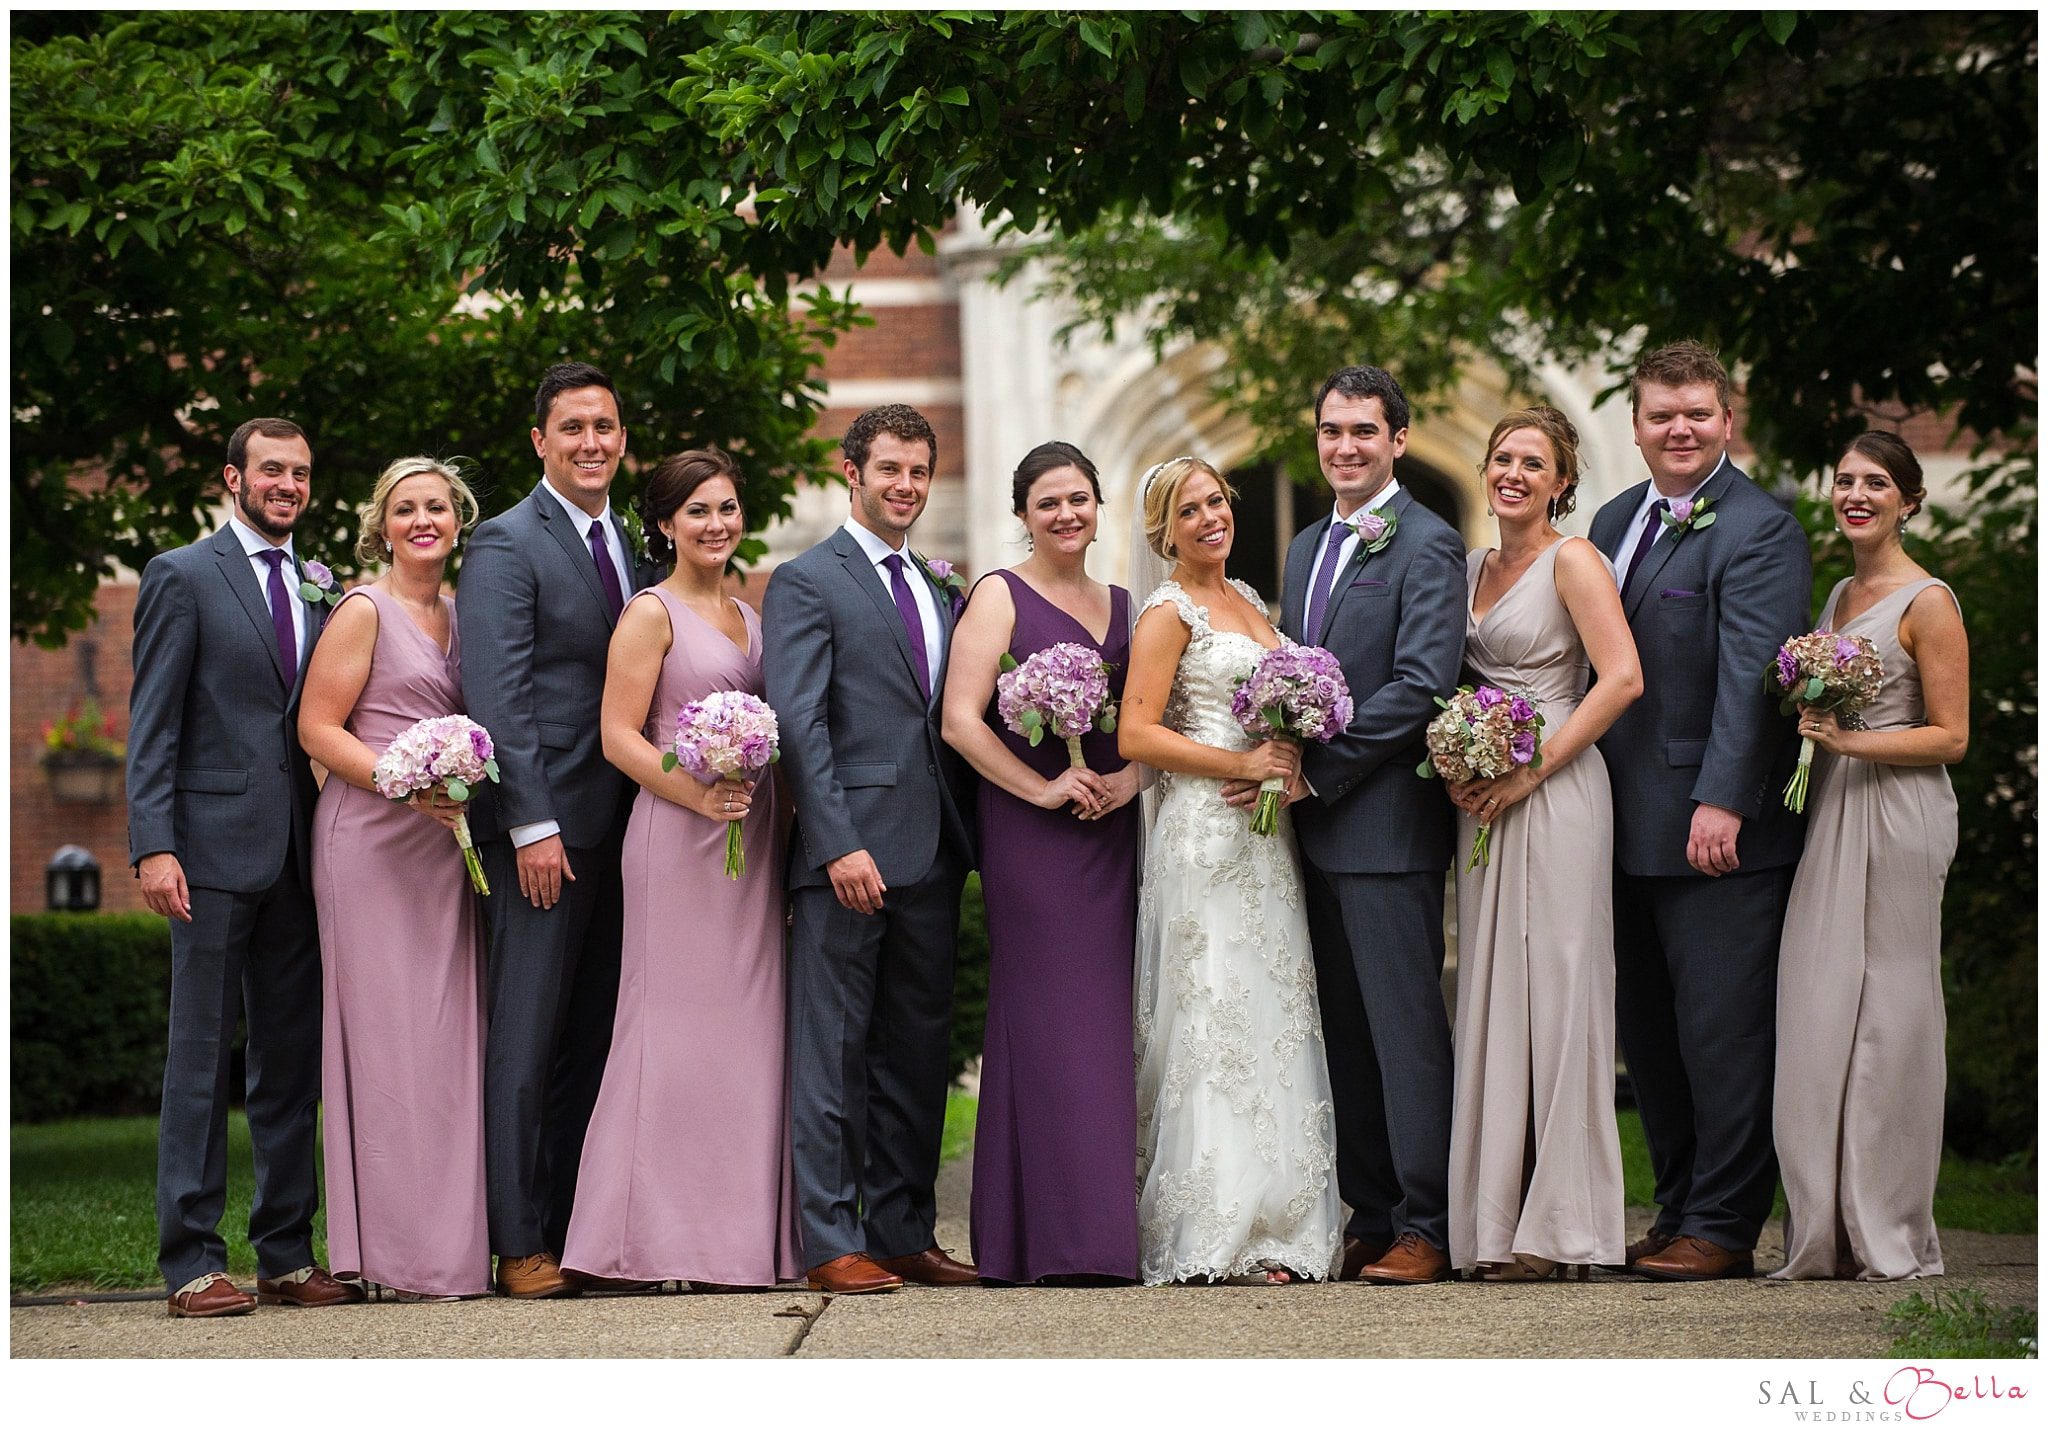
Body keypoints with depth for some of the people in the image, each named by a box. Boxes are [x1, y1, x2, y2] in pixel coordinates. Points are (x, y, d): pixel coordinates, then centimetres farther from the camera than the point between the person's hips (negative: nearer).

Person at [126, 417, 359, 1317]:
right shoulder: (182, 577, 0)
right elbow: (152, 724, -5)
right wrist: (153, 846, -14)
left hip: (299, 857, 5)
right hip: (217, 848, -5)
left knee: (293, 1059, 7)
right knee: (200, 1056, -3)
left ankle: (286, 1255, 13)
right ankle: (192, 1262, -1)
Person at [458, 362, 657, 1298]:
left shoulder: (631, 547, 17)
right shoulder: (508, 545, -6)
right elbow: (499, 698, -13)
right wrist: (532, 827, -19)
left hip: (616, 825, 7)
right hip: (543, 826, -7)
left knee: (591, 1039, 9)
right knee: (526, 1038, -4)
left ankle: (575, 1225, 13)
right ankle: (518, 1244, -1)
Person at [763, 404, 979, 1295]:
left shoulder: (939, 588, 18)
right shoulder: (807, 581, -2)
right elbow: (798, 721, -11)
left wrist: (966, 837, 7)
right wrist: (839, 845, -19)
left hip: (932, 854, 7)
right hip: (850, 849, -7)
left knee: (917, 1050, 9)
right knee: (833, 1053, -3)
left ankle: (903, 1234, 16)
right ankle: (831, 1244, -1)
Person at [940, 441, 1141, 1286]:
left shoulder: (1124, 606, 16)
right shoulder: (1000, 598, -1)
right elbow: (961, 720, -9)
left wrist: (1131, 778, -4)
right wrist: (1042, 789, -15)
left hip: (1112, 830, 5)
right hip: (1030, 833, -5)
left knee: (1106, 1020, 3)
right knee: (1049, 1018, -8)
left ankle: (1101, 1229, 6)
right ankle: (1055, 1239, -7)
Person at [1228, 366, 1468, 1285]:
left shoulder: (1426, 546, -7)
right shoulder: (1307, 548, 19)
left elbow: (1421, 687, -16)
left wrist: (1316, 771, -16)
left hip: (1387, 826, -8)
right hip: (1317, 828, 8)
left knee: (1406, 1027, -5)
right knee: (1345, 1031, 10)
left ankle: (1425, 1228, -2)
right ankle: (1368, 1216, 15)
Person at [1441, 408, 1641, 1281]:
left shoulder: (1572, 561, -5)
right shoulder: (1474, 568, 16)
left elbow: (1622, 678, -15)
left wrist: (1534, 769, -16)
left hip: (1555, 792, -7)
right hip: (1483, 800, 7)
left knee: (1553, 987, -7)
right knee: (1490, 996, 5)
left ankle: (1559, 1227, -5)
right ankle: (1497, 1216, 7)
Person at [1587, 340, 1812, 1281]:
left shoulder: (1759, 528, -8)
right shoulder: (1616, 520, 15)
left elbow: (1750, 674, -17)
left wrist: (1721, 802, -25)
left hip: (1717, 827, -8)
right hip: (1627, 830, 8)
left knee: (1722, 1031, -3)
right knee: (1646, 1033, 11)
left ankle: (1724, 1228, 3)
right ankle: (1678, 1211, 20)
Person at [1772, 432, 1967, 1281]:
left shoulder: (1928, 602, -6)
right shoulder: (1840, 595, 17)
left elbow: (1950, 736, -9)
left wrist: (1852, 741, -18)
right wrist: (1811, 730, 8)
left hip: (1897, 819, -7)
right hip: (1832, 815, 7)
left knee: (1885, 1016, -4)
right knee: (1817, 1016, 3)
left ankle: (1891, 1240, 2)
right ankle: (1827, 1235, 7)